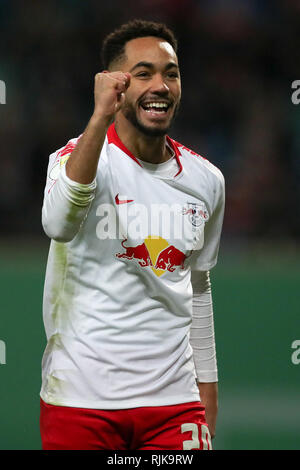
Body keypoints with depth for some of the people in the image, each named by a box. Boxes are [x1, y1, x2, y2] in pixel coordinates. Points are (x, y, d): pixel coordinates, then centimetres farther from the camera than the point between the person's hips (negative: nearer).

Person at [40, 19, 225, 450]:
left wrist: (208, 392, 19)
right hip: (82, 397, -4)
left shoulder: (206, 180, 9)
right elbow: (59, 224, -30)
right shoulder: (79, 154, -7)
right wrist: (101, 117, -35)